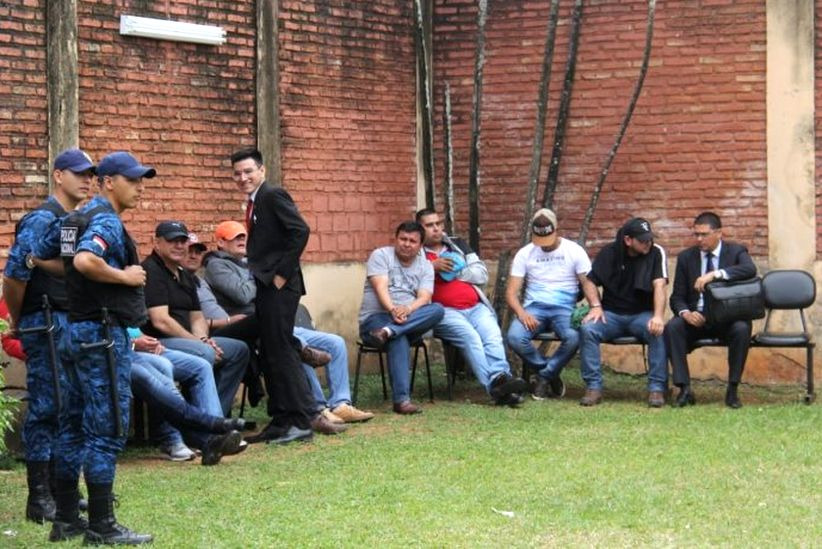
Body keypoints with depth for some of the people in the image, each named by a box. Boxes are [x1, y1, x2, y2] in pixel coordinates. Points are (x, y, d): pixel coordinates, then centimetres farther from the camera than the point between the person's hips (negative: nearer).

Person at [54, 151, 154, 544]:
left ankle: (65, 519, 17)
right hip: (102, 333, -10)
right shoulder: (106, 220, -13)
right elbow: (85, 261, -31)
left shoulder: (76, 219, 16)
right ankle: (101, 527, -4)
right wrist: (125, 276, -17)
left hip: (76, 330, 10)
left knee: (74, 425, 12)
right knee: (106, 430, -6)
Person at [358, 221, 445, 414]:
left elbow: (424, 297, -3)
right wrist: (393, 310, -30)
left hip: (410, 320, 4)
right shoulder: (381, 255, 5)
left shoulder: (425, 266, 14)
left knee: (437, 310, -27)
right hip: (375, 318, -4)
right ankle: (401, 399, -45)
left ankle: (388, 332, -40)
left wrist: (407, 309, -26)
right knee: (398, 339, -38)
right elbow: (381, 287, -11)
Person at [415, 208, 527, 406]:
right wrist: (432, 267, -9)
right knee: (470, 336, -32)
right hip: (445, 311, -4)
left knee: (492, 335, -27)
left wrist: (456, 271, 3)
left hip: (476, 307, 4)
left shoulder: (458, 245, 26)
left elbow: (482, 274, 18)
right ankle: (494, 385, -47)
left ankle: (501, 378, -46)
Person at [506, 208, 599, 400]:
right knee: (515, 337, -31)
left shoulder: (574, 251, 7)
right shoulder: (525, 254, 8)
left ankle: (544, 376, -8)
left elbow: (587, 282, 3)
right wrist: (521, 313, -18)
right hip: (534, 307, 1)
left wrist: (595, 306, -18)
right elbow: (511, 291, 3)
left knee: (573, 337, -36)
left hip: (564, 308, -1)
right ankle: (551, 375, -4)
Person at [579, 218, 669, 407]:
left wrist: (658, 316, -33)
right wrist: (596, 307, -13)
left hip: (642, 314, -1)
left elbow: (659, 285, -17)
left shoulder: (656, 253, -6)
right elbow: (591, 282, 6)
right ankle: (593, 387, -21)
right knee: (587, 329, -28)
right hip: (611, 314, 1)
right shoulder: (609, 253, -1)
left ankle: (657, 388, -23)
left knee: (659, 331, -33)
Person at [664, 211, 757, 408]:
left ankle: (732, 390, -21)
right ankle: (684, 389, -26)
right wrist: (685, 313, -19)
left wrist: (715, 274, -34)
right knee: (672, 327, -28)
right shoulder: (686, 257, 8)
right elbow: (677, 297, 5)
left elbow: (750, 269, -22)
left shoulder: (736, 251, 1)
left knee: (742, 329, -34)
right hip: (695, 318, 2)